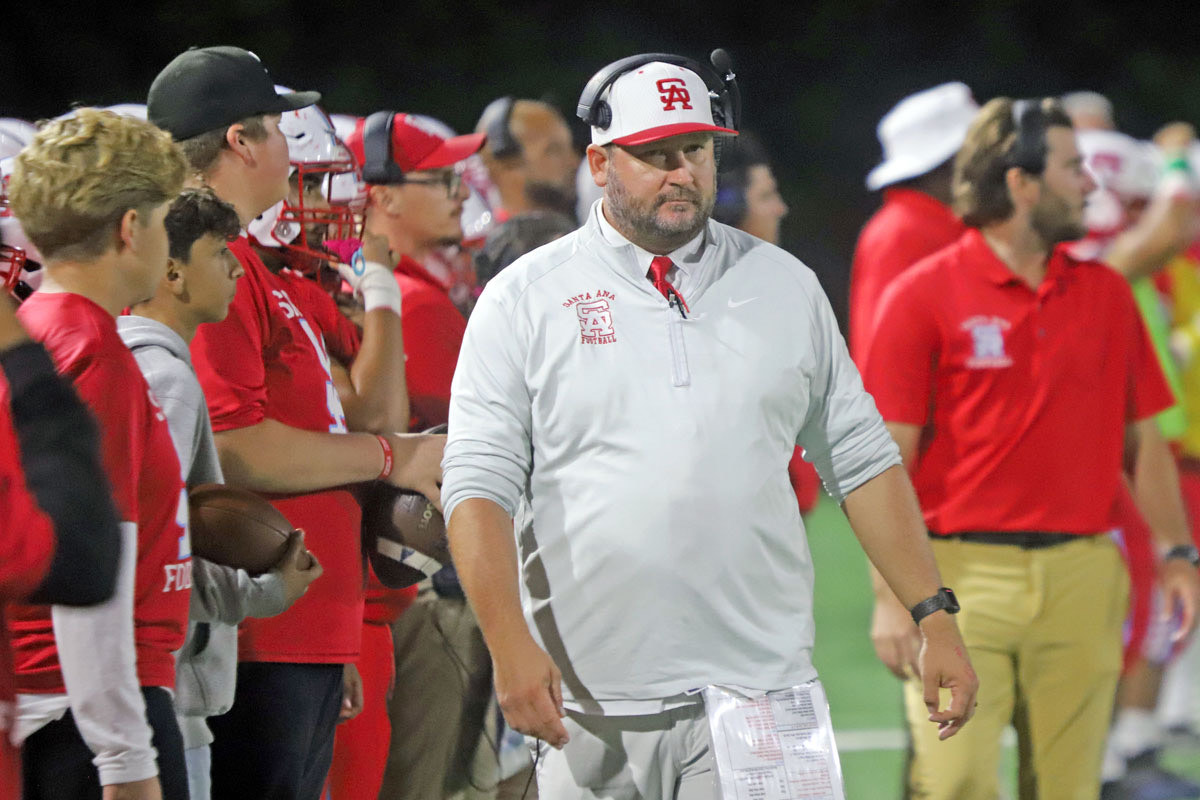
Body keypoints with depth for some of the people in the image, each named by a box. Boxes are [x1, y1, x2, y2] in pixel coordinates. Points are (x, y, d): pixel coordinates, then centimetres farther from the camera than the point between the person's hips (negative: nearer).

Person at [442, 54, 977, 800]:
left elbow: (861, 463, 13)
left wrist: (935, 617, 5)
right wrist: (511, 645, -17)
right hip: (590, 704, -1)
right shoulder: (524, 299, 3)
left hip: (761, 689, 1)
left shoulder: (785, 288, 11)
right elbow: (480, 487, -3)